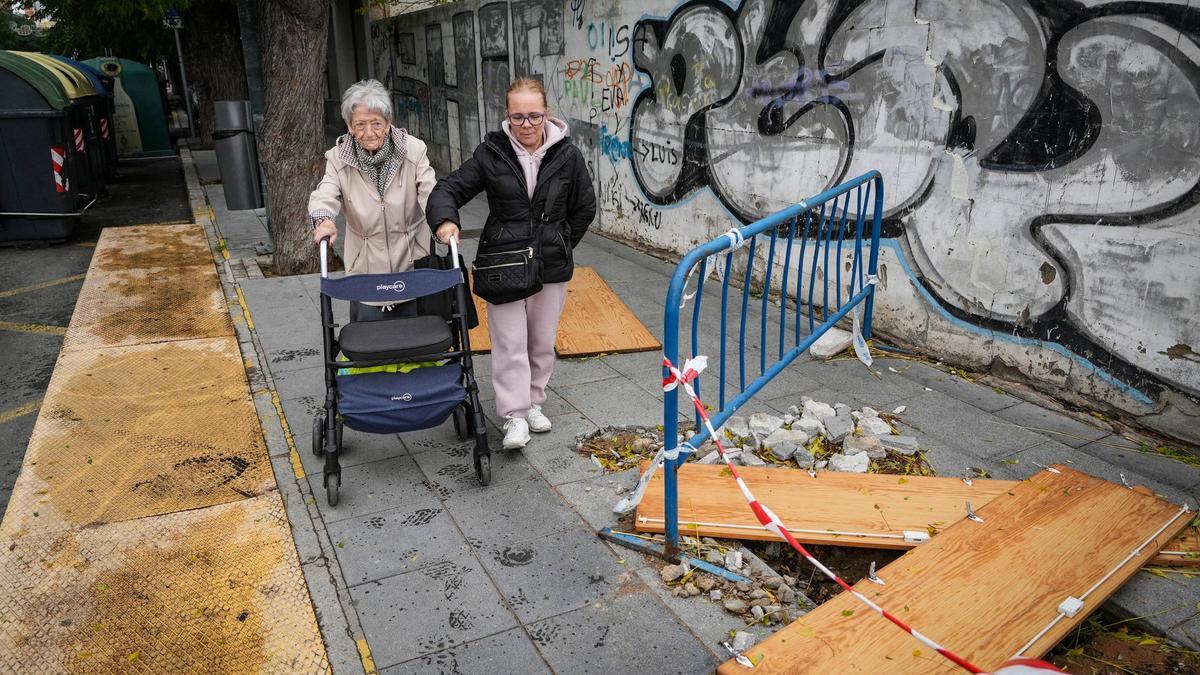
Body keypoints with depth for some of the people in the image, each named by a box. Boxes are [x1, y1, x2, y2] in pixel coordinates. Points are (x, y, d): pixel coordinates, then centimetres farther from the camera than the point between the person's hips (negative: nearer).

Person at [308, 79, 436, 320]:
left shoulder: (414, 150, -6)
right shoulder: (338, 158, -3)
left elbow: (430, 192, -15)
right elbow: (325, 194, -16)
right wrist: (323, 220, -40)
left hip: (412, 267, 0)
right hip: (366, 272, 0)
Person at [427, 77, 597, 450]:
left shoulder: (567, 155, -3)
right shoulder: (491, 153, -5)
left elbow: (585, 208, 8)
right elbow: (450, 188, -4)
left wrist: (560, 246, 7)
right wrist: (445, 220, -24)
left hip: (551, 264, 2)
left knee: (542, 340, 13)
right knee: (510, 341, -5)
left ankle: (532, 402, 31)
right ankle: (514, 416, 2)